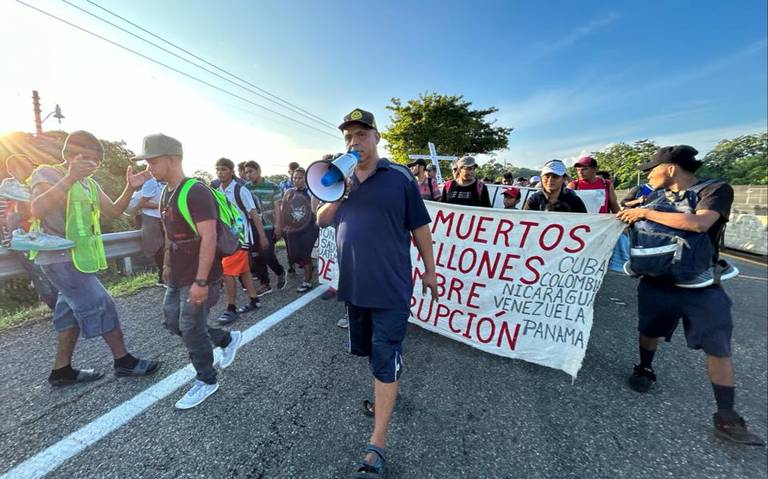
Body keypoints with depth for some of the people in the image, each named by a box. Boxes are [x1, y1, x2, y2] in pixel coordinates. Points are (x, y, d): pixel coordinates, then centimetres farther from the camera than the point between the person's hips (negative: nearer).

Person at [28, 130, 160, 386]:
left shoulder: (89, 183, 12)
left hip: (78, 257, 9)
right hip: (62, 257, -9)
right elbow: (37, 210, -29)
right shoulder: (46, 173, -11)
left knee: (73, 311, 13)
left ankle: (61, 370, 25)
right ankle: (124, 361, 5)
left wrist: (130, 188, -8)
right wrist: (70, 178, -41)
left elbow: (114, 210, 7)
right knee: (99, 306, -5)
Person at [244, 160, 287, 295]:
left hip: (268, 226, -4)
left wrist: (277, 225, -9)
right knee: (256, 256, 5)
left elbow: (277, 207, -3)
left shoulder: (272, 186, -3)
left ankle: (280, 272, 22)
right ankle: (265, 284, 17)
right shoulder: (245, 187, 4)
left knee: (267, 254, -7)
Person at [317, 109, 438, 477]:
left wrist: (430, 271, 1)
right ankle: (384, 391, 51)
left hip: (390, 286, -5)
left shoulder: (399, 177, -6)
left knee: (385, 360, 1)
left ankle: (377, 445, 16)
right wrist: (337, 193, -10)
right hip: (353, 284, 6)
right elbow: (322, 221, 8)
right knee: (367, 349, 22)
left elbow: (419, 227, -3)